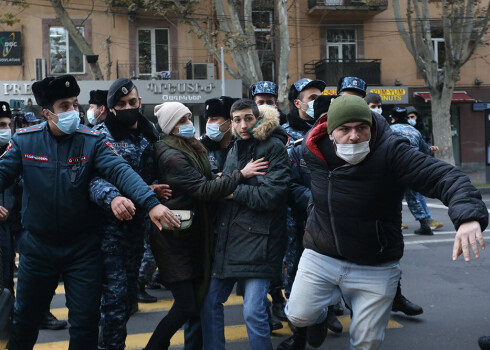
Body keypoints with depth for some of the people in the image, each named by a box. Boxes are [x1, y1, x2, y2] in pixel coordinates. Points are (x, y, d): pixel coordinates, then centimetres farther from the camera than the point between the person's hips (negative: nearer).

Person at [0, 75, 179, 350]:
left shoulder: (92, 141, -10)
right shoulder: (24, 141, -4)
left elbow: (121, 170, -22)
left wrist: (151, 203, -38)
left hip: (83, 248, -1)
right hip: (38, 246, 2)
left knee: (85, 322, 5)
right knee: (26, 316, 20)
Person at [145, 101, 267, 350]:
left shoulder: (191, 149, 12)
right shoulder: (171, 156, -18)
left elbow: (203, 183, 18)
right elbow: (204, 190, -21)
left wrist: (221, 183, 0)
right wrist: (240, 175, -17)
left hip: (192, 236, 9)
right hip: (173, 239, -9)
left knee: (196, 301, 12)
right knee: (186, 306, -8)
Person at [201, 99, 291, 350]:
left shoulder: (274, 147, -6)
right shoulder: (234, 150, 17)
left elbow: (271, 194, -16)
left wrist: (233, 190, -9)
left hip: (257, 240, -7)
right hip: (227, 239, 7)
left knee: (253, 312, -9)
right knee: (210, 303, 11)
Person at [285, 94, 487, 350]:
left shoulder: (391, 153, -23)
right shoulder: (313, 151, -10)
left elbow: (445, 177, -32)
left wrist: (468, 216, -49)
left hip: (375, 268, -2)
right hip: (320, 256, 2)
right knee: (298, 316, -3)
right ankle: (321, 314, 31)